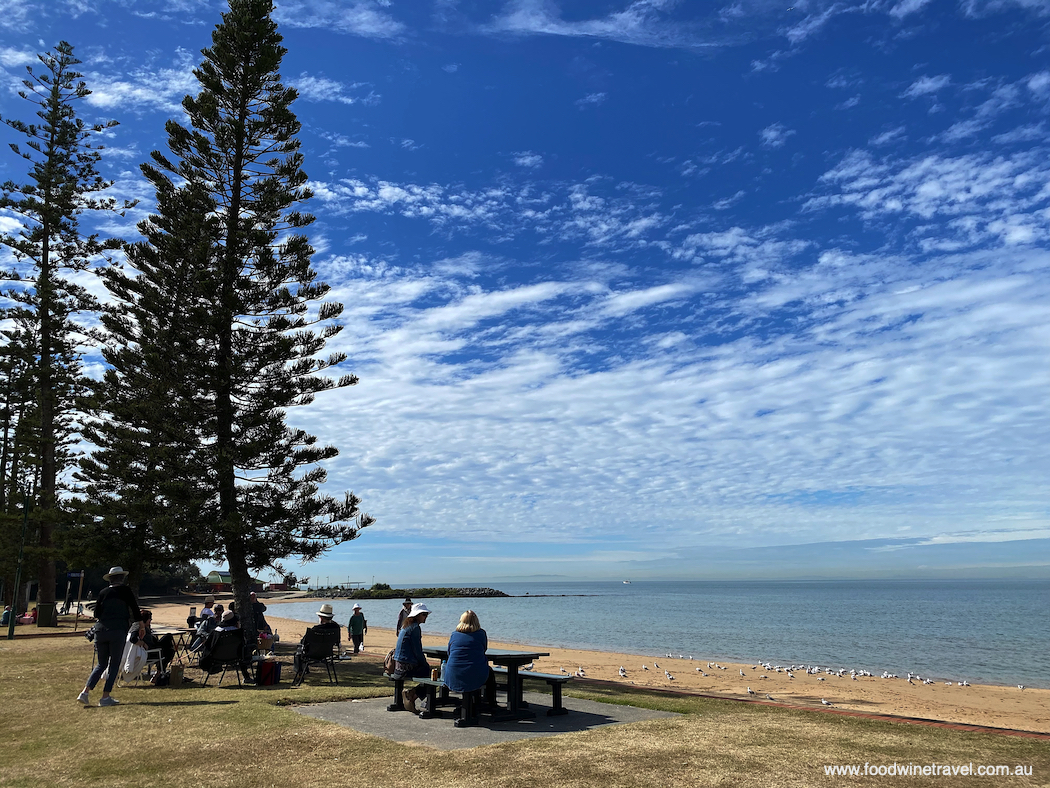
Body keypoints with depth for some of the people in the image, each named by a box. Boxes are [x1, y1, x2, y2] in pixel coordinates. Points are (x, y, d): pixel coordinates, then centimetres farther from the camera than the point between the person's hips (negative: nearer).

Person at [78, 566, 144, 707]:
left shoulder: (103, 592, 11)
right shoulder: (126, 591, 2)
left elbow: (96, 613, 11)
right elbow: (135, 609, 1)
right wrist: (142, 625, 11)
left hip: (100, 630, 4)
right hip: (118, 630, -4)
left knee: (101, 664, 16)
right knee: (114, 664, 3)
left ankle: (85, 692, 3)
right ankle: (105, 697, 1)